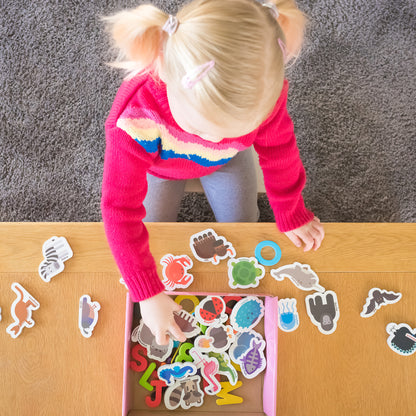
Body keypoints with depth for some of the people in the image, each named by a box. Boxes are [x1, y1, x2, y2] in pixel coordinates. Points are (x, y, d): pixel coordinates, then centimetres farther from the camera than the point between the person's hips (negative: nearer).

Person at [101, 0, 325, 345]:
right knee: (155, 229, 13)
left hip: (226, 161, 2)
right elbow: (121, 209, -40)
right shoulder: (135, 118, -48)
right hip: (160, 165, -1)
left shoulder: (261, 90, -42)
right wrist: (148, 294, -38)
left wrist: (291, 215, -6)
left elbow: (277, 148, -21)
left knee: (242, 223, 17)